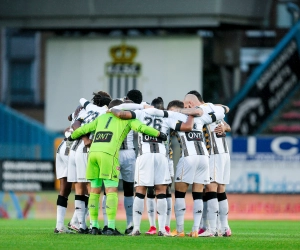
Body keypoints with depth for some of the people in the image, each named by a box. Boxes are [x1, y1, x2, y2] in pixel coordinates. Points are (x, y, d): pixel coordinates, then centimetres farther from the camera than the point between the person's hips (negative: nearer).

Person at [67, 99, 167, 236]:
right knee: (112, 191, -4)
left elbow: (83, 129, 32)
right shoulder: (127, 118, 17)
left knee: (95, 191, 11)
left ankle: (94, 226, 10)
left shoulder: (101, 118, 29)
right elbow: (140, 127, 0)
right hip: (108, 154, -5)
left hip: (93, 152, 5)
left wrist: (71, 137, 50)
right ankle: (110, 228, -12)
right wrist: (159, 134, 6)